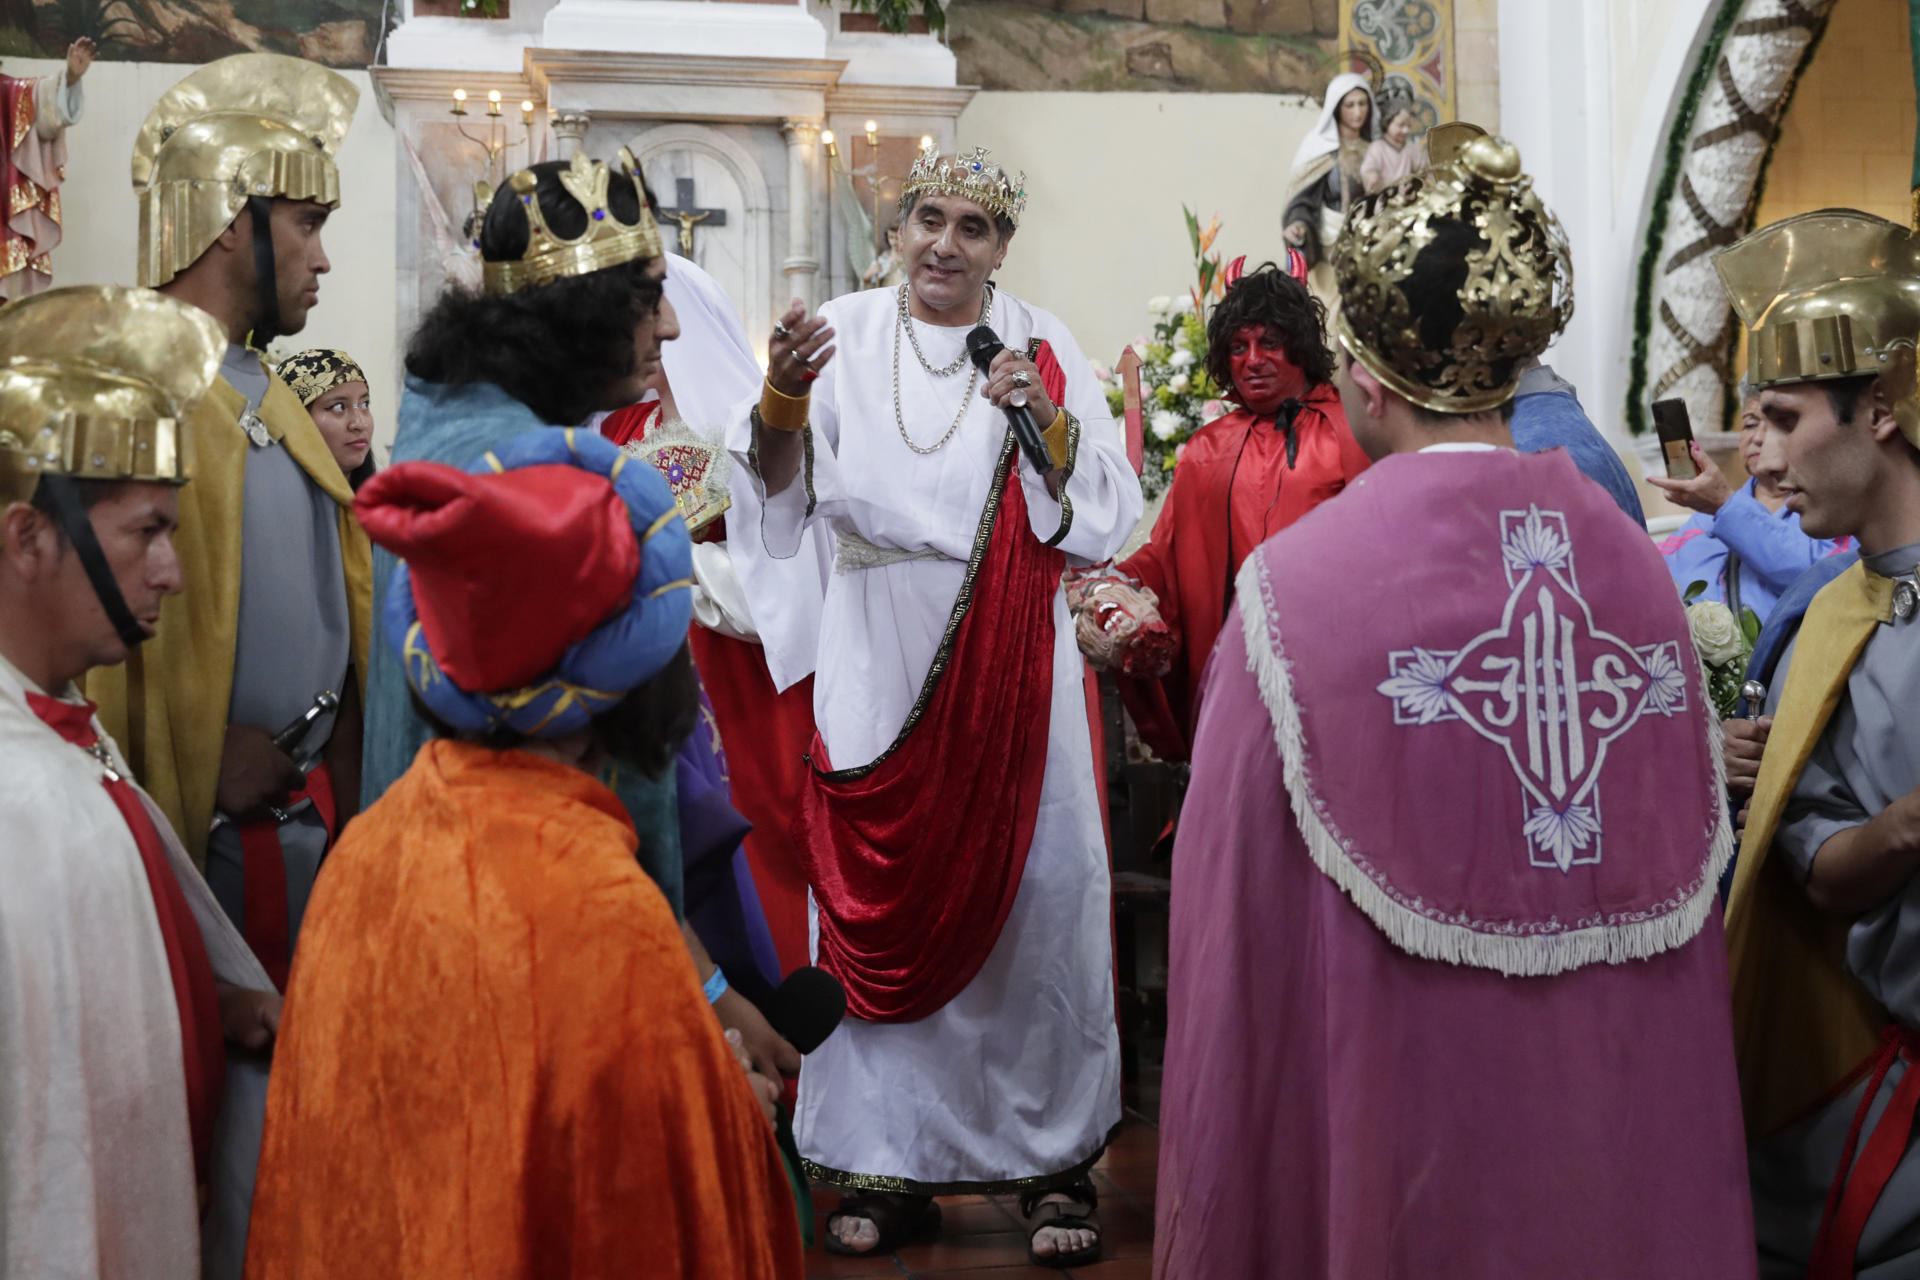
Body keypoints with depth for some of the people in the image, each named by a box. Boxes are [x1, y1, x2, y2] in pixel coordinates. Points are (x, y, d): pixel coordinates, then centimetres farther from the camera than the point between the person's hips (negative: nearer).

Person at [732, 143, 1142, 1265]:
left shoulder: (1041, 343, 4)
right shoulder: (849, 334, 5)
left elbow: (1107, 513, -2)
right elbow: (776, 487, -5)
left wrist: (1048, 420, -17)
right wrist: (783, 395, -24)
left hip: (1012, 661, 0)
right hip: (881, 661, 1)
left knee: (1036, 893, 0)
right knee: (881, 899, 3)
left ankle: (1057, 1162, 13)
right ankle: (890, 1165, 15)